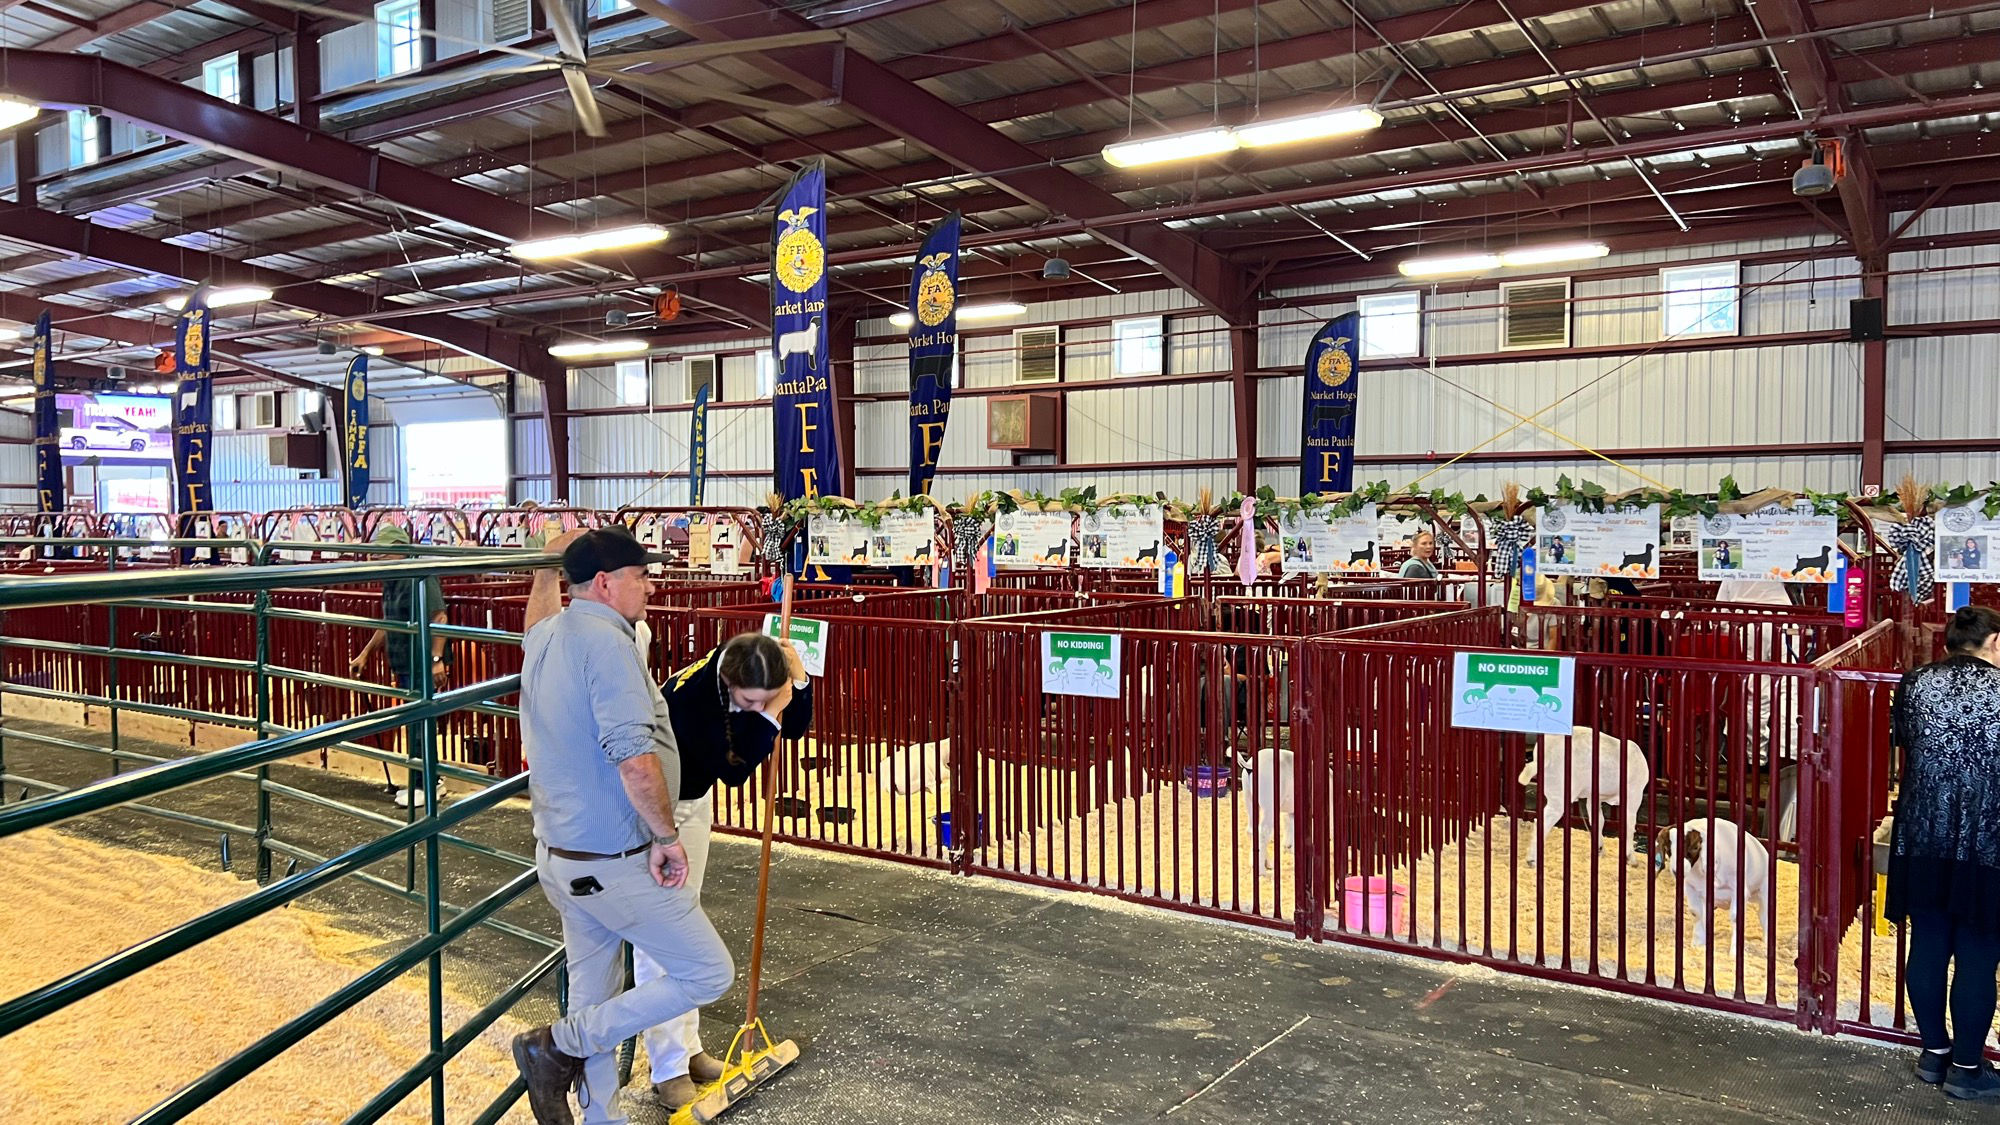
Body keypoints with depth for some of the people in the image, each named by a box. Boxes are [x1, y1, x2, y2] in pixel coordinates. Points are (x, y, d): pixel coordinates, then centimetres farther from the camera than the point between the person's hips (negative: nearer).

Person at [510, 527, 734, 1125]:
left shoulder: (543, 637, 6)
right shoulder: (604, 639, -21)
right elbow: (634, 757, -29)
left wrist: (552, 563, 42)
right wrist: (666, 837, -19)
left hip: (560, 852, 10)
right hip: (615, 862, -10)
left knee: (594, 994, 20)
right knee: (707, 974, 2)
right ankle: (558, 1048, 5)